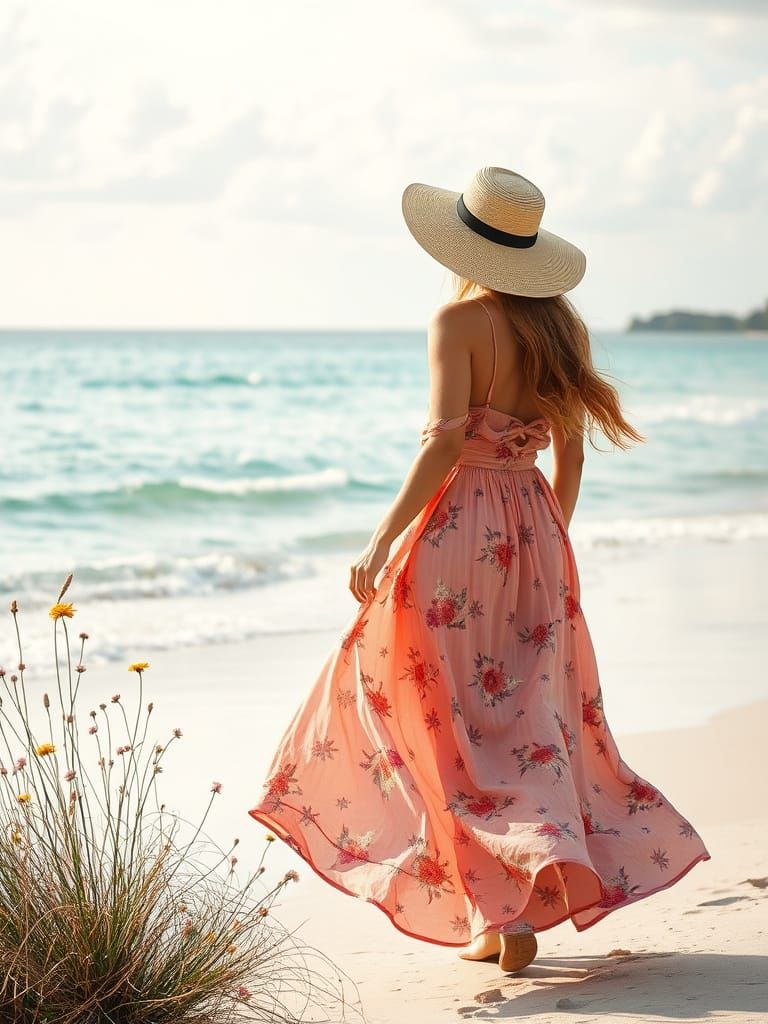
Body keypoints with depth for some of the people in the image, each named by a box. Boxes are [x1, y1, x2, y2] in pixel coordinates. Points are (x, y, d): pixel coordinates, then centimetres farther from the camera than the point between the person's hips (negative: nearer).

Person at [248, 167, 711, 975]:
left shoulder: (460, 322, -10)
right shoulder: (564, 328, 8)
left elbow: (445, 440, -19)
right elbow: (570, 452, 12)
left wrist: (382, 542, -17)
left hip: (459, 527, -6)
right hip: (533, 532, 6)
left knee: (466, 722, 0)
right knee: (530, 715, 13)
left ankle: (510, 909, -7)